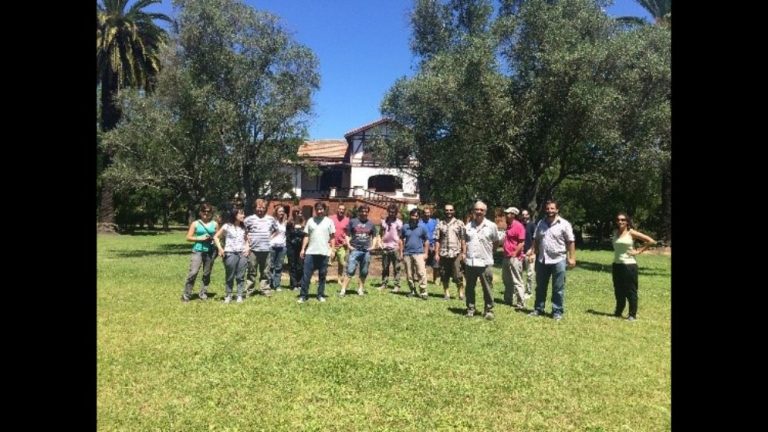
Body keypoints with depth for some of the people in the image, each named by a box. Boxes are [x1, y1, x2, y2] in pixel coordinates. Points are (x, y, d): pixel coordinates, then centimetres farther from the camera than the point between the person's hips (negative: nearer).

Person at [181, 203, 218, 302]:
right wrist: (200, 238, -11)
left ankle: (203, 293, 20)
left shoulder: (215, 224, 9)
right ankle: (186, 295, -3)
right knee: (193, 273, -11)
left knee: (207, 274, 8)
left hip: (210, 251, 2)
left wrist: (212, 238, -4)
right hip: (198, 250, -2)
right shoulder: (195, 224, 4)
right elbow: (188, 237, 1)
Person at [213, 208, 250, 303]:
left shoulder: (243, 227, 11)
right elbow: (216, 237, 1)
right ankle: (228, 296, 15)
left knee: (240, 276, 3)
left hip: (242, 253, 3)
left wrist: (247, 248, 5)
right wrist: (220, 248, -8)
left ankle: (240, 296, 10)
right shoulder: (227, 226, -2)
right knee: (230, 276, 4)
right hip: (230, 254, -3)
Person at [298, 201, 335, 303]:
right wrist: (303, 249, 1)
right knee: (306, 275, -1)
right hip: (310, 252, 1)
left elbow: (332, 237, 5)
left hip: (324, 253, -1)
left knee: (322, 275, 7)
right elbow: (306, 236, 8)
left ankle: (320, 295, 16)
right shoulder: (310, 221, 8)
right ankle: (303, 295, 5)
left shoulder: (329, 221, 4)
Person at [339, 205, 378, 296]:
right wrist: (348, 245, -6)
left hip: (366, 251, 3)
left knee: (364, 273, 8)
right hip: (355, 250, -3)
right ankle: (343, 290, -8)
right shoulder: (353, 222, 6)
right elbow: (347, 235, 6)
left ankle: (360, 289, 20)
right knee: (350, 271, -9)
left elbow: (374, 236, 20)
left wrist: (373, 246, 5)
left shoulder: (371, 224, 12)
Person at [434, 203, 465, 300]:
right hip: (443, 254, 2)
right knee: (444, 275, 8)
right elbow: (437, 240, 7)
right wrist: (436, 254, 1)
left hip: (456, 253, -2)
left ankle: (461, 293, 10)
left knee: (458, 276, -3)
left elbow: (463, 239, 3)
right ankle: (447, 293, 20)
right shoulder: (440, 224, 9)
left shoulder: (459, 223, 5)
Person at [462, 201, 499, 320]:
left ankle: (489, 310, 14)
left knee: (487, 289, 3)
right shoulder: (468, 225, 6)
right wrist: (464, 253, 7)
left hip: (485, 263, -3)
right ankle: (470, 309, 22)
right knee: (470, 288, 11)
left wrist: (488, 252, 7)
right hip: (470, 262, 3)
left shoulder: (491, 226, -2)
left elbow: (496, 242, 9)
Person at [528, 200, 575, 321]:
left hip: (558, 260, -4)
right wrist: (533, 253, 6)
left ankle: (557, 312, 12)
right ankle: (538, 309, 24)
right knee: (540, 287, 13)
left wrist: (572, 258, -12)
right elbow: (536, 240, 12)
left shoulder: (564, 224, -6)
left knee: (558, 289, 3)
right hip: (542, 260, 5)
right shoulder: (540, 223, 7)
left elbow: (570, 242, -7)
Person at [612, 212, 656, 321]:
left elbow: (651, 241, -7)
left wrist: (639, 251, -8)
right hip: (616, 265, 5)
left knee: (631, 291, 2)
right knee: (618, 291, 13)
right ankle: (618, 312, 26)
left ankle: (632, 315, 11)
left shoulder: (631, 233, -7)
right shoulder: (615, 233, 7)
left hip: (629, 266, -5)